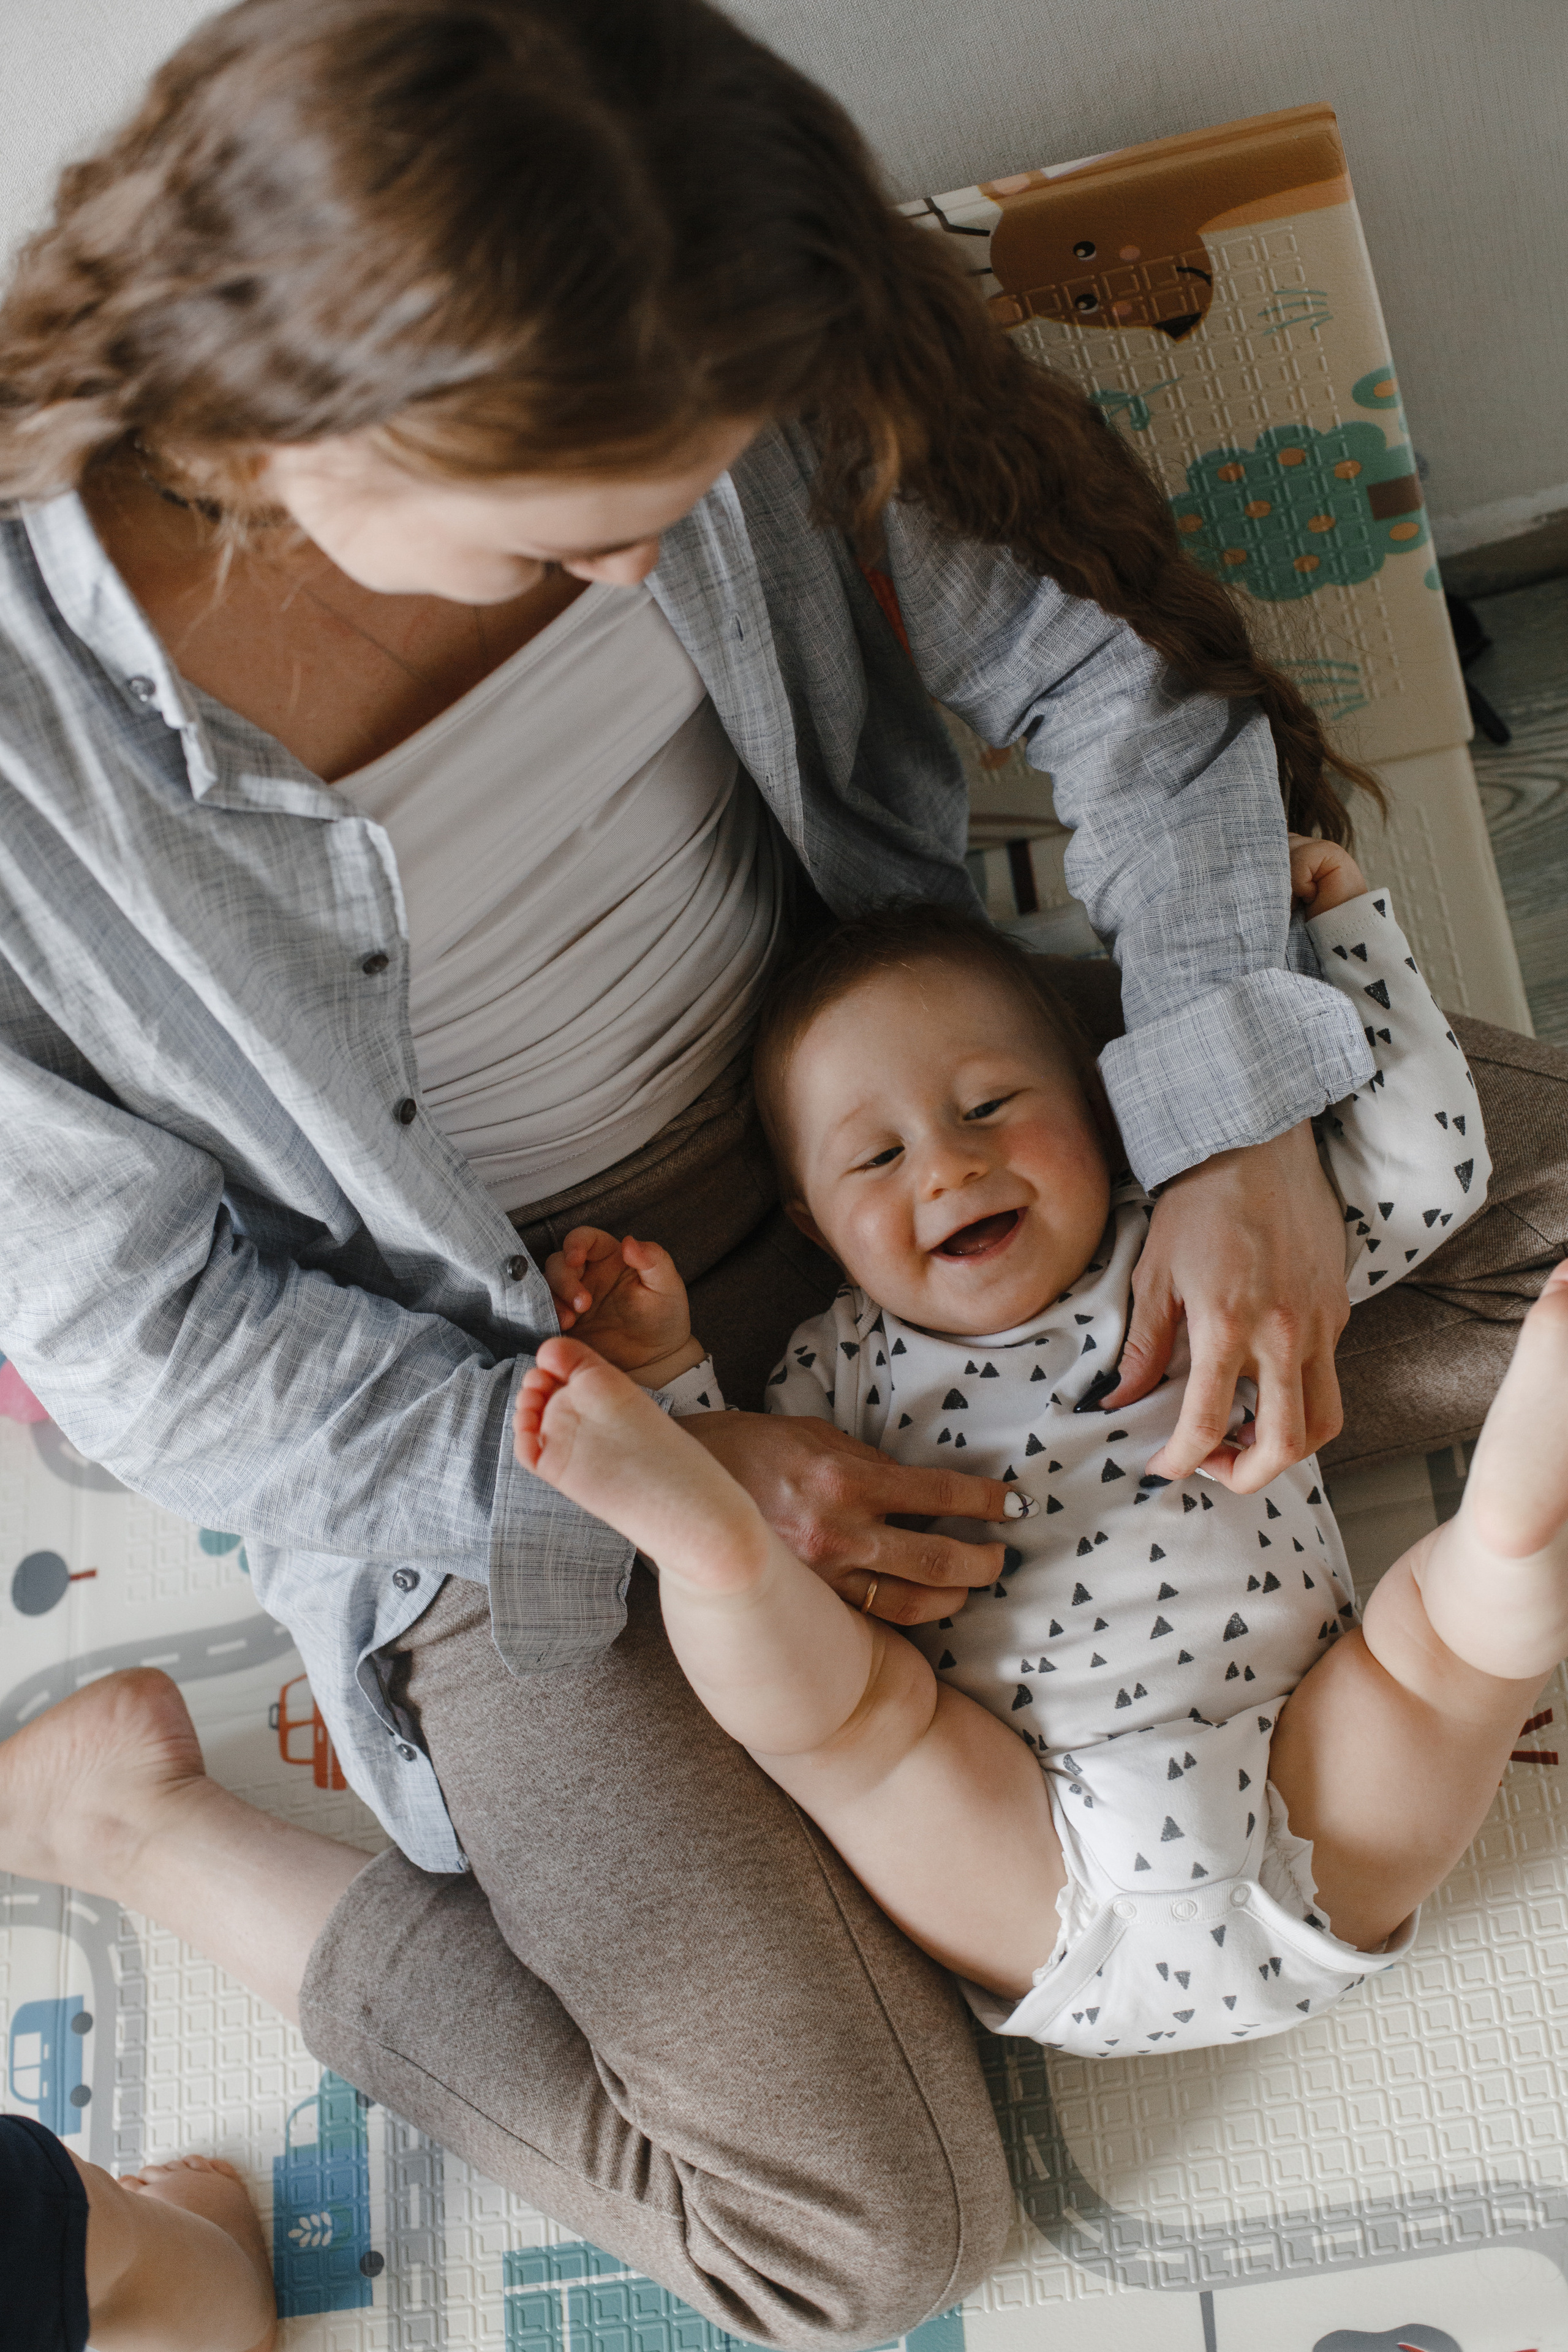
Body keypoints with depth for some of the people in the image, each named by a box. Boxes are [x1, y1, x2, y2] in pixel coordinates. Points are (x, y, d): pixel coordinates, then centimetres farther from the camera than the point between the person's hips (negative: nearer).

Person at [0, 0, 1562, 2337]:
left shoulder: (667, 336, -20)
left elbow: (1093, 626, -8)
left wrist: (1241, 1113, -17)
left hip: (879, 1087, 5)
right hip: (493, 1418, -4)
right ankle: (335, 1934, 16)